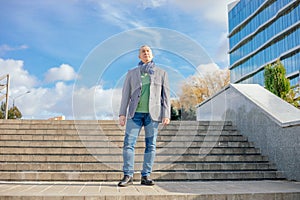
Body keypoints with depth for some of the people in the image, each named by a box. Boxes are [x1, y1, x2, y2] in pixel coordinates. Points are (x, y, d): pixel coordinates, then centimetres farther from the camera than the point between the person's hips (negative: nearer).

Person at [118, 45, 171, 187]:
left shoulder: (161, 73, 11)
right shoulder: (131, 73, 13)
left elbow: (166, 95, 7)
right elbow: (126, 94, 9)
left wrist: (166, 115, -3)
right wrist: (122, 113, 0)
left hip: (153, 113, 0)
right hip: (135, 113, 1)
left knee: (150, 145, 1)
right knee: (128, 143, -6)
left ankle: (146, 176, 9)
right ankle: (128, 176, 1)